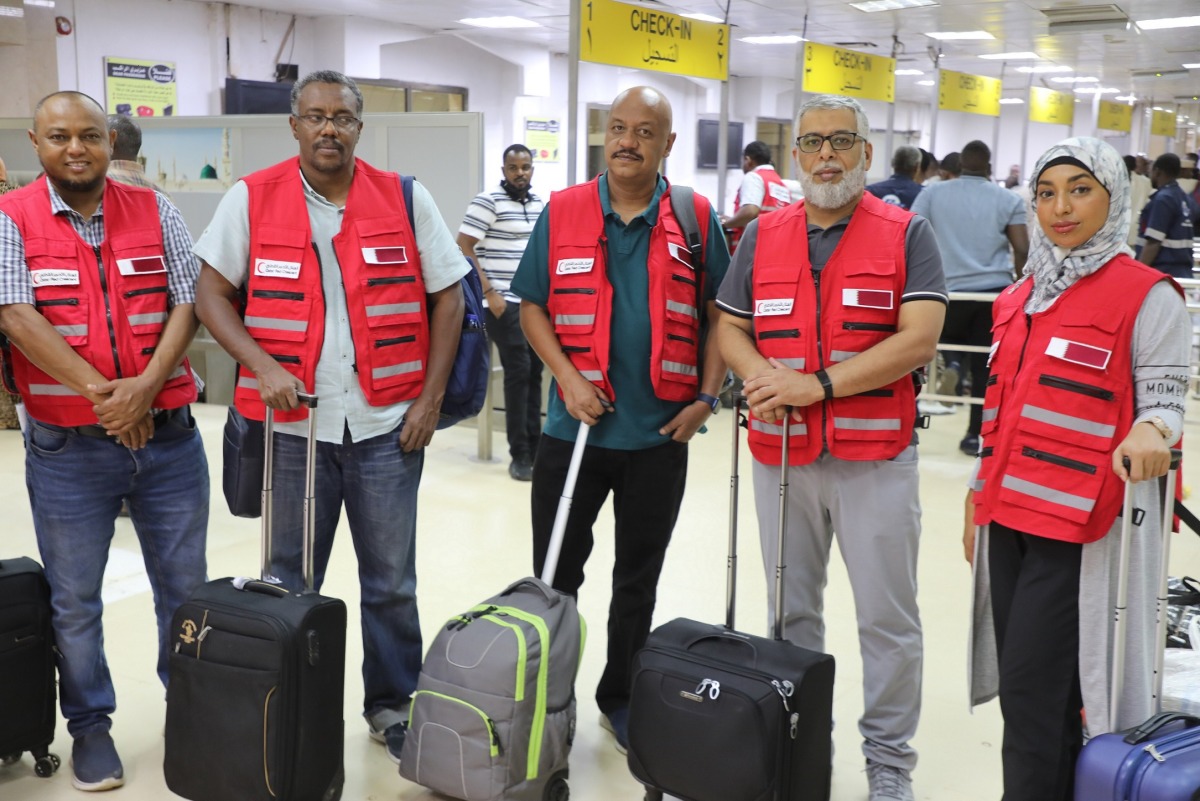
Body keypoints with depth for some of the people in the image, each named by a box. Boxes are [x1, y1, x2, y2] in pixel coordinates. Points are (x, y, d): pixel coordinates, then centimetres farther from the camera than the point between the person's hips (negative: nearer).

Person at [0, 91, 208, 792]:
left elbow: (187, 304, -1)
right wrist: (101, 393, -19)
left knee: (186, 585, 13)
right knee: (75, 600, 9)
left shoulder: (155, 212, 5)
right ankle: (90, 723, 26)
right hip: (67, 446, -2)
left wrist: (144, 387, -16)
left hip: (168, 436, 2)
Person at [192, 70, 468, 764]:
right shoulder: (252, 199, 0)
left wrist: (431, 398, -1)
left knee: (392, 581, 10)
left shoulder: (405, 199, 2)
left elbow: (448, 296, 4)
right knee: (288, 582, 11)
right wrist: (262, 366, -13)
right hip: (292, 424, 0)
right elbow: (211, 294, 2)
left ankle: (395, 707, 27)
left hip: (388, 424, 1)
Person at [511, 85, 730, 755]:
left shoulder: (696, 219, 0)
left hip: (660, 434, 0)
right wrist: (568, 378, -10)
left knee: (639, 578, 14)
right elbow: (532, 306, 3)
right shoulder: (562, 213, 0)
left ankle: (620, 698, 31)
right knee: (555, 573, 10)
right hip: (576, 425, 0)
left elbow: (721, 315, 5)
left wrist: (707, 398, -4)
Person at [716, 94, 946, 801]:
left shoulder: (907, 235, -2)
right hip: (782, 455, 4)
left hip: (876, 457, -3)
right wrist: (758, 374, -10)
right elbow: (730, 327, 12)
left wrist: (818, 383, -19)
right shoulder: (764, 236, 10)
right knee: (791, 611, 14)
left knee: (888, 618, 3)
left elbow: (919, 339, -13)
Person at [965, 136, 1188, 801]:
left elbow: (1165, 398, -7)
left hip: (1081, 525, -6)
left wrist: (1149, 430, -30)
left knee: (1033, 695, -7)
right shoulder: (1020, 298, 14)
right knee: (1022, 688, 10)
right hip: (1010, 517, 6)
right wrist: (979, 498, 20)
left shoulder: (1147, 296, -5)